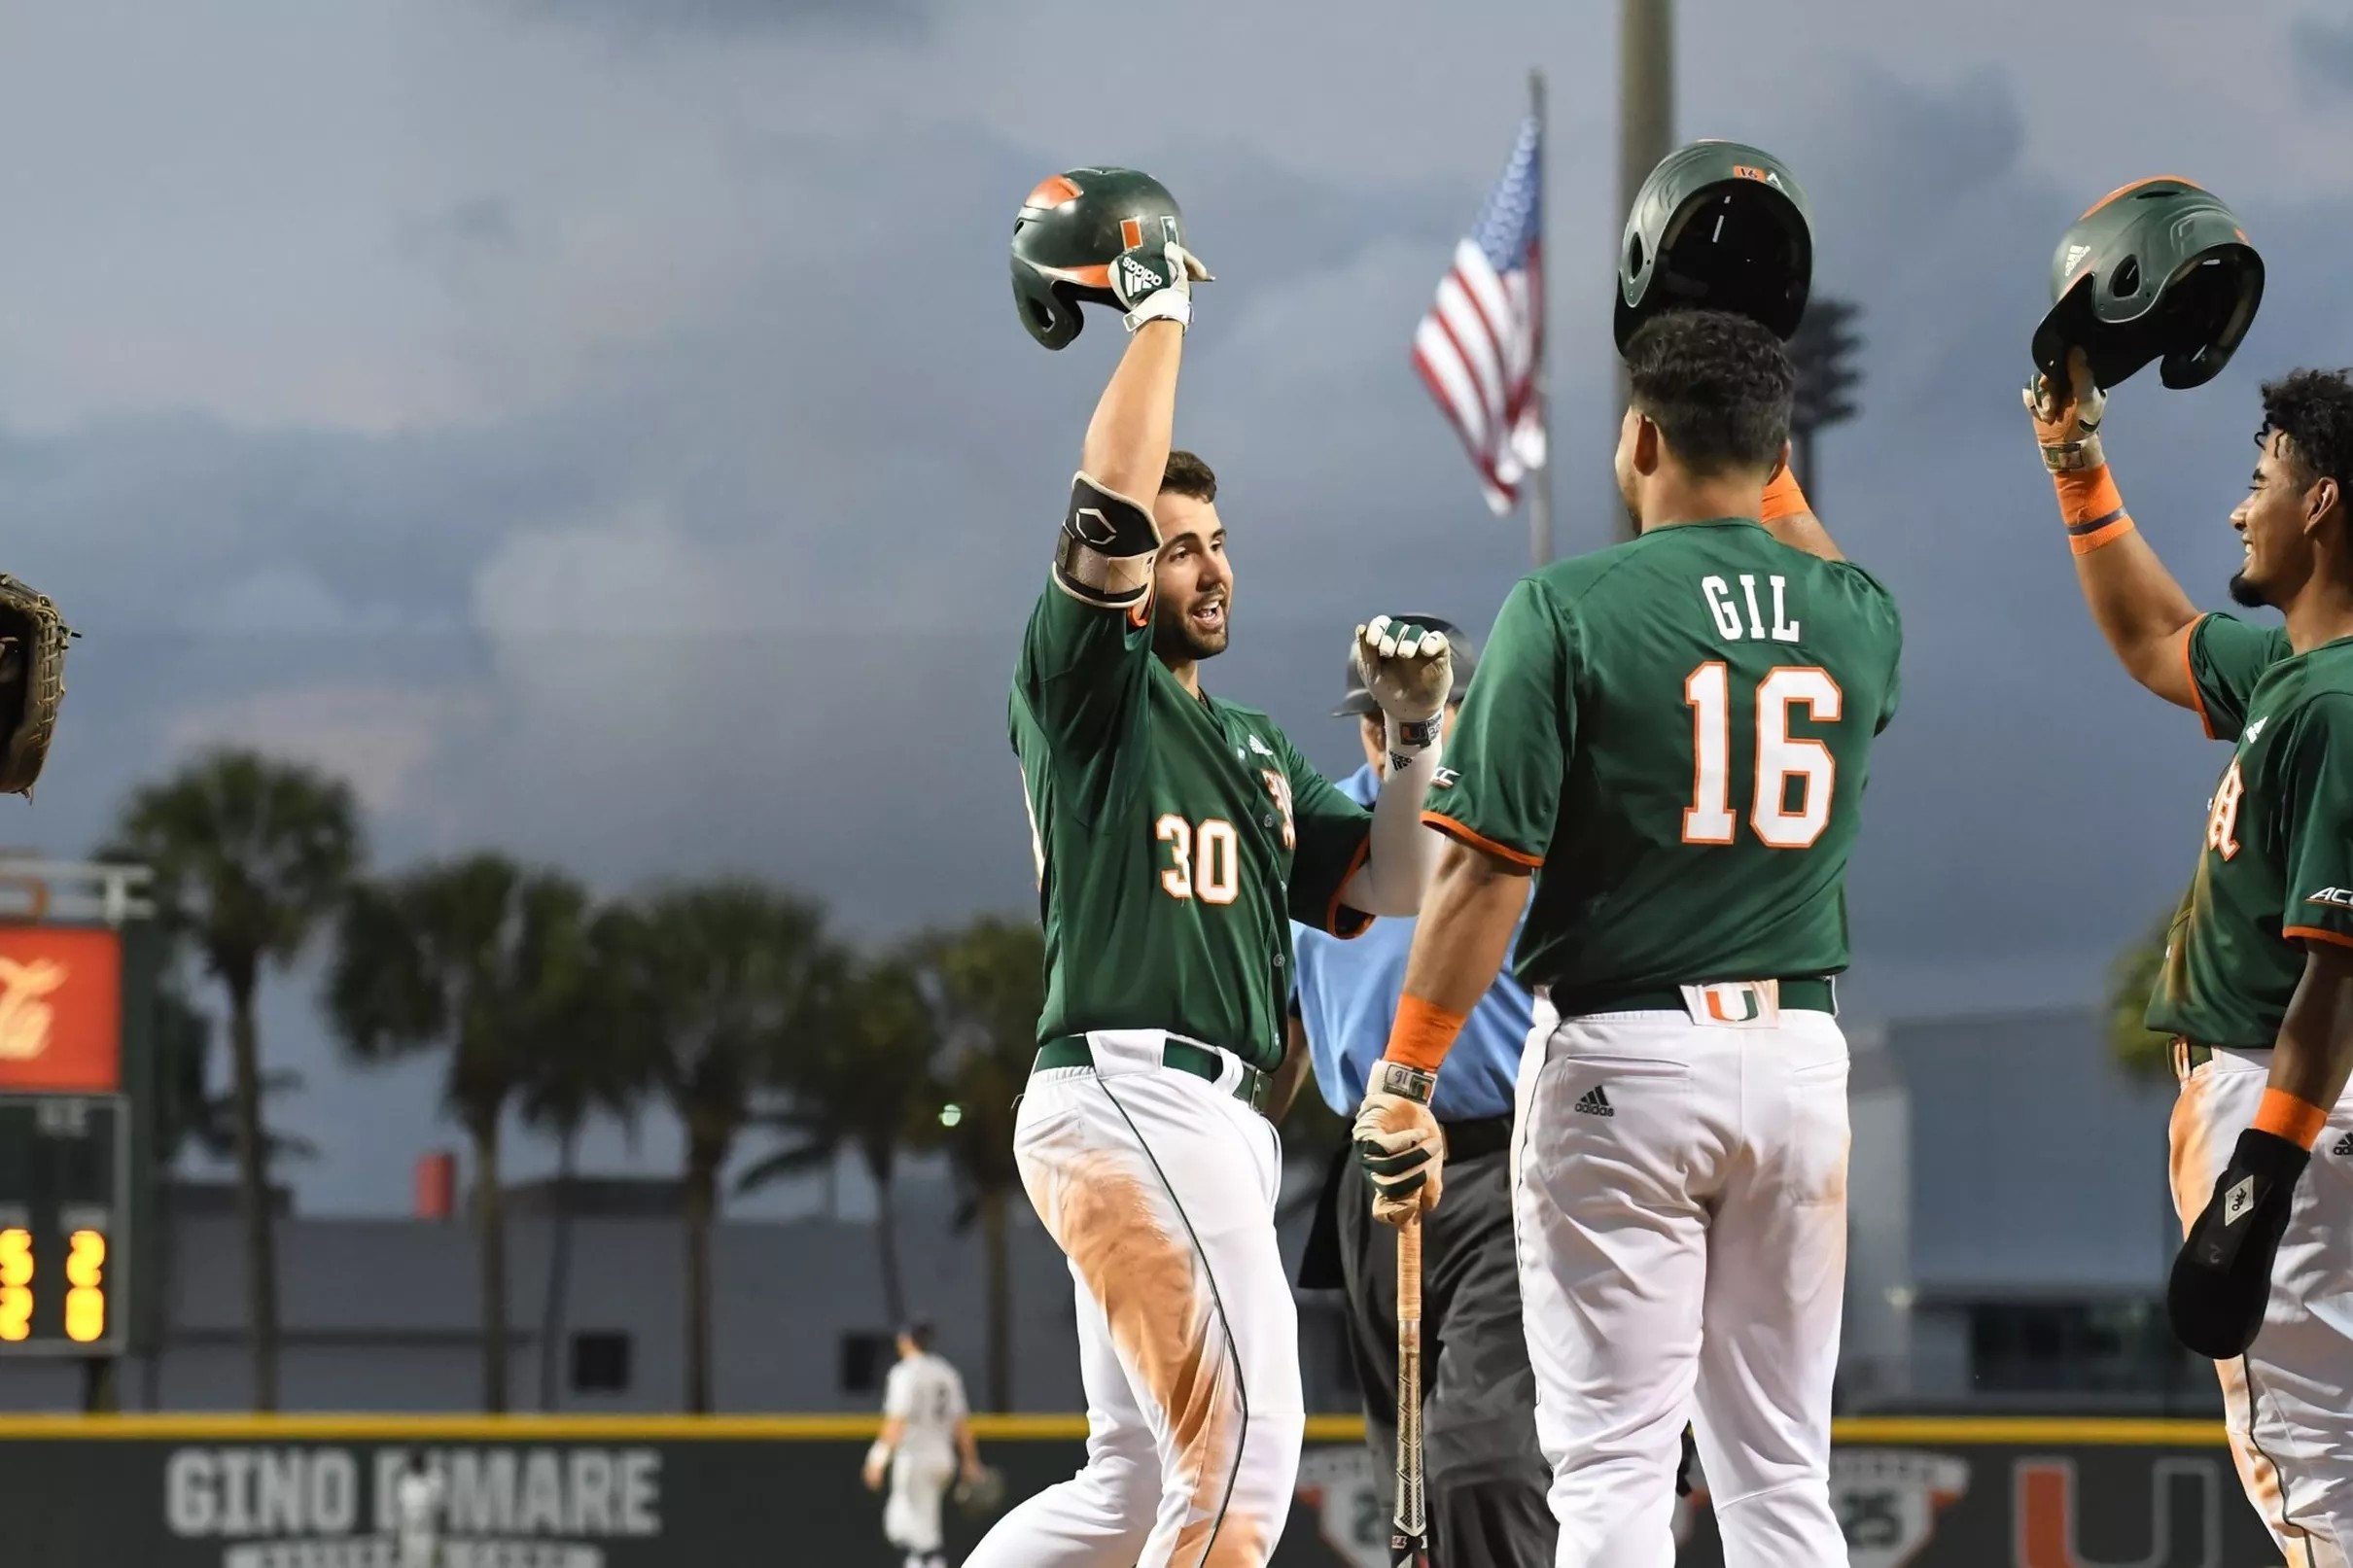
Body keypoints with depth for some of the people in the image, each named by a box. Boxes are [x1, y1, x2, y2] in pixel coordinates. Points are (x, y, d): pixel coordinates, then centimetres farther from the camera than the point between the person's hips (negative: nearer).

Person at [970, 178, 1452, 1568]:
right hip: (1126, 1094, -9)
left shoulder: (1257, 748, 26)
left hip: (1224, 1123, 9)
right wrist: (1161, 311, -6)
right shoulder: (1087, 689, 2)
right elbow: (1110, 509, -13)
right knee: (1247, 1444, -19)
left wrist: (1416, 737, 8)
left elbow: (1395, 886, 21)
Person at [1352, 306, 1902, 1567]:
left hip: (1621, 1051, -4)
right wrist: (1773, 478, 35)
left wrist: (1404, 1081, -8)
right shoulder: (1858, 618, 6)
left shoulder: (1569, 608, -8)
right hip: (1800, 1051, 4)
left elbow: (1489, 870, -12)